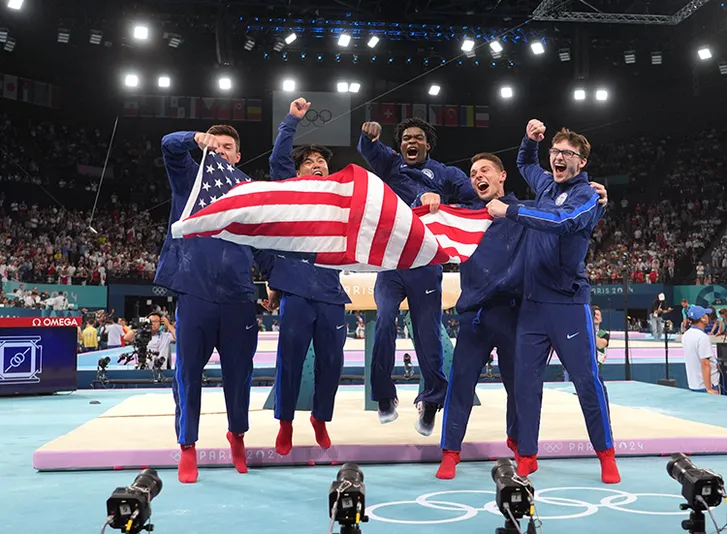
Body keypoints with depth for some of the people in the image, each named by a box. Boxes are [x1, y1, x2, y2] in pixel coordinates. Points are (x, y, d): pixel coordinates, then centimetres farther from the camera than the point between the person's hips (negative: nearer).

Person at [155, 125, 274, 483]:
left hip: (238, 295, 2)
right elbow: (170, 145, -5)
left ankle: (237, 433, 30)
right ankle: (187, 446, 14)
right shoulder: (190, 178, 12)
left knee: (239, 370, 8)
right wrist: (196, 139, -26)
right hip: (195, 291, -1)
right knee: (188, 371, 1)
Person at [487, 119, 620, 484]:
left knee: (587, 379, -1)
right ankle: (526, 457, 13)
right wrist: (530, 139, 15)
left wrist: (508, 210, -24)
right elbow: (524, 164, 35)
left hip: (568, 304, -5)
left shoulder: (587, 197, -6)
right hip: (532, 302, 6)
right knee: (525, 380, 4)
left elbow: (560, 220, -27)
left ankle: (606, 455, 15)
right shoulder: (546, 184, 13)